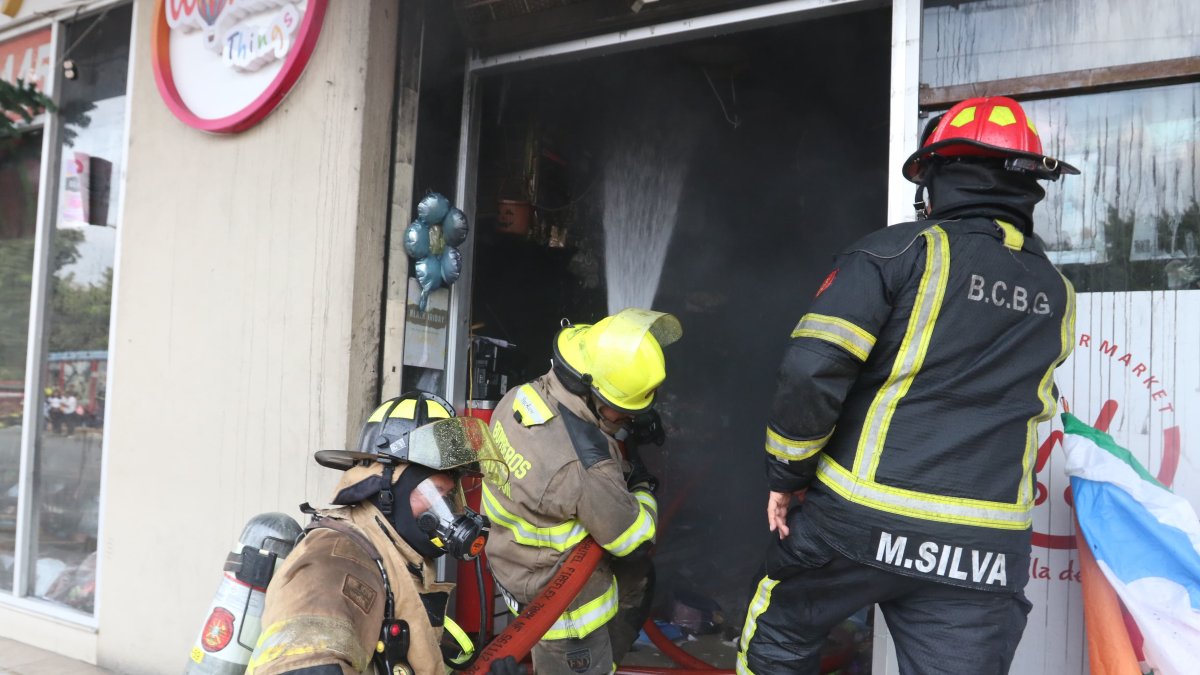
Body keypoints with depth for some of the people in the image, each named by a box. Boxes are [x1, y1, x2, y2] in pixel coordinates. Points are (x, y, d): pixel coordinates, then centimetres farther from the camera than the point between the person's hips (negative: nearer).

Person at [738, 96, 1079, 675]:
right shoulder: (1058, 296, 10)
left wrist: (787, 473, -3)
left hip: (857, 518, -4)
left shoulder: (899, 253, -7)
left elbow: (811, 371, -16)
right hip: (987, 550, 4)